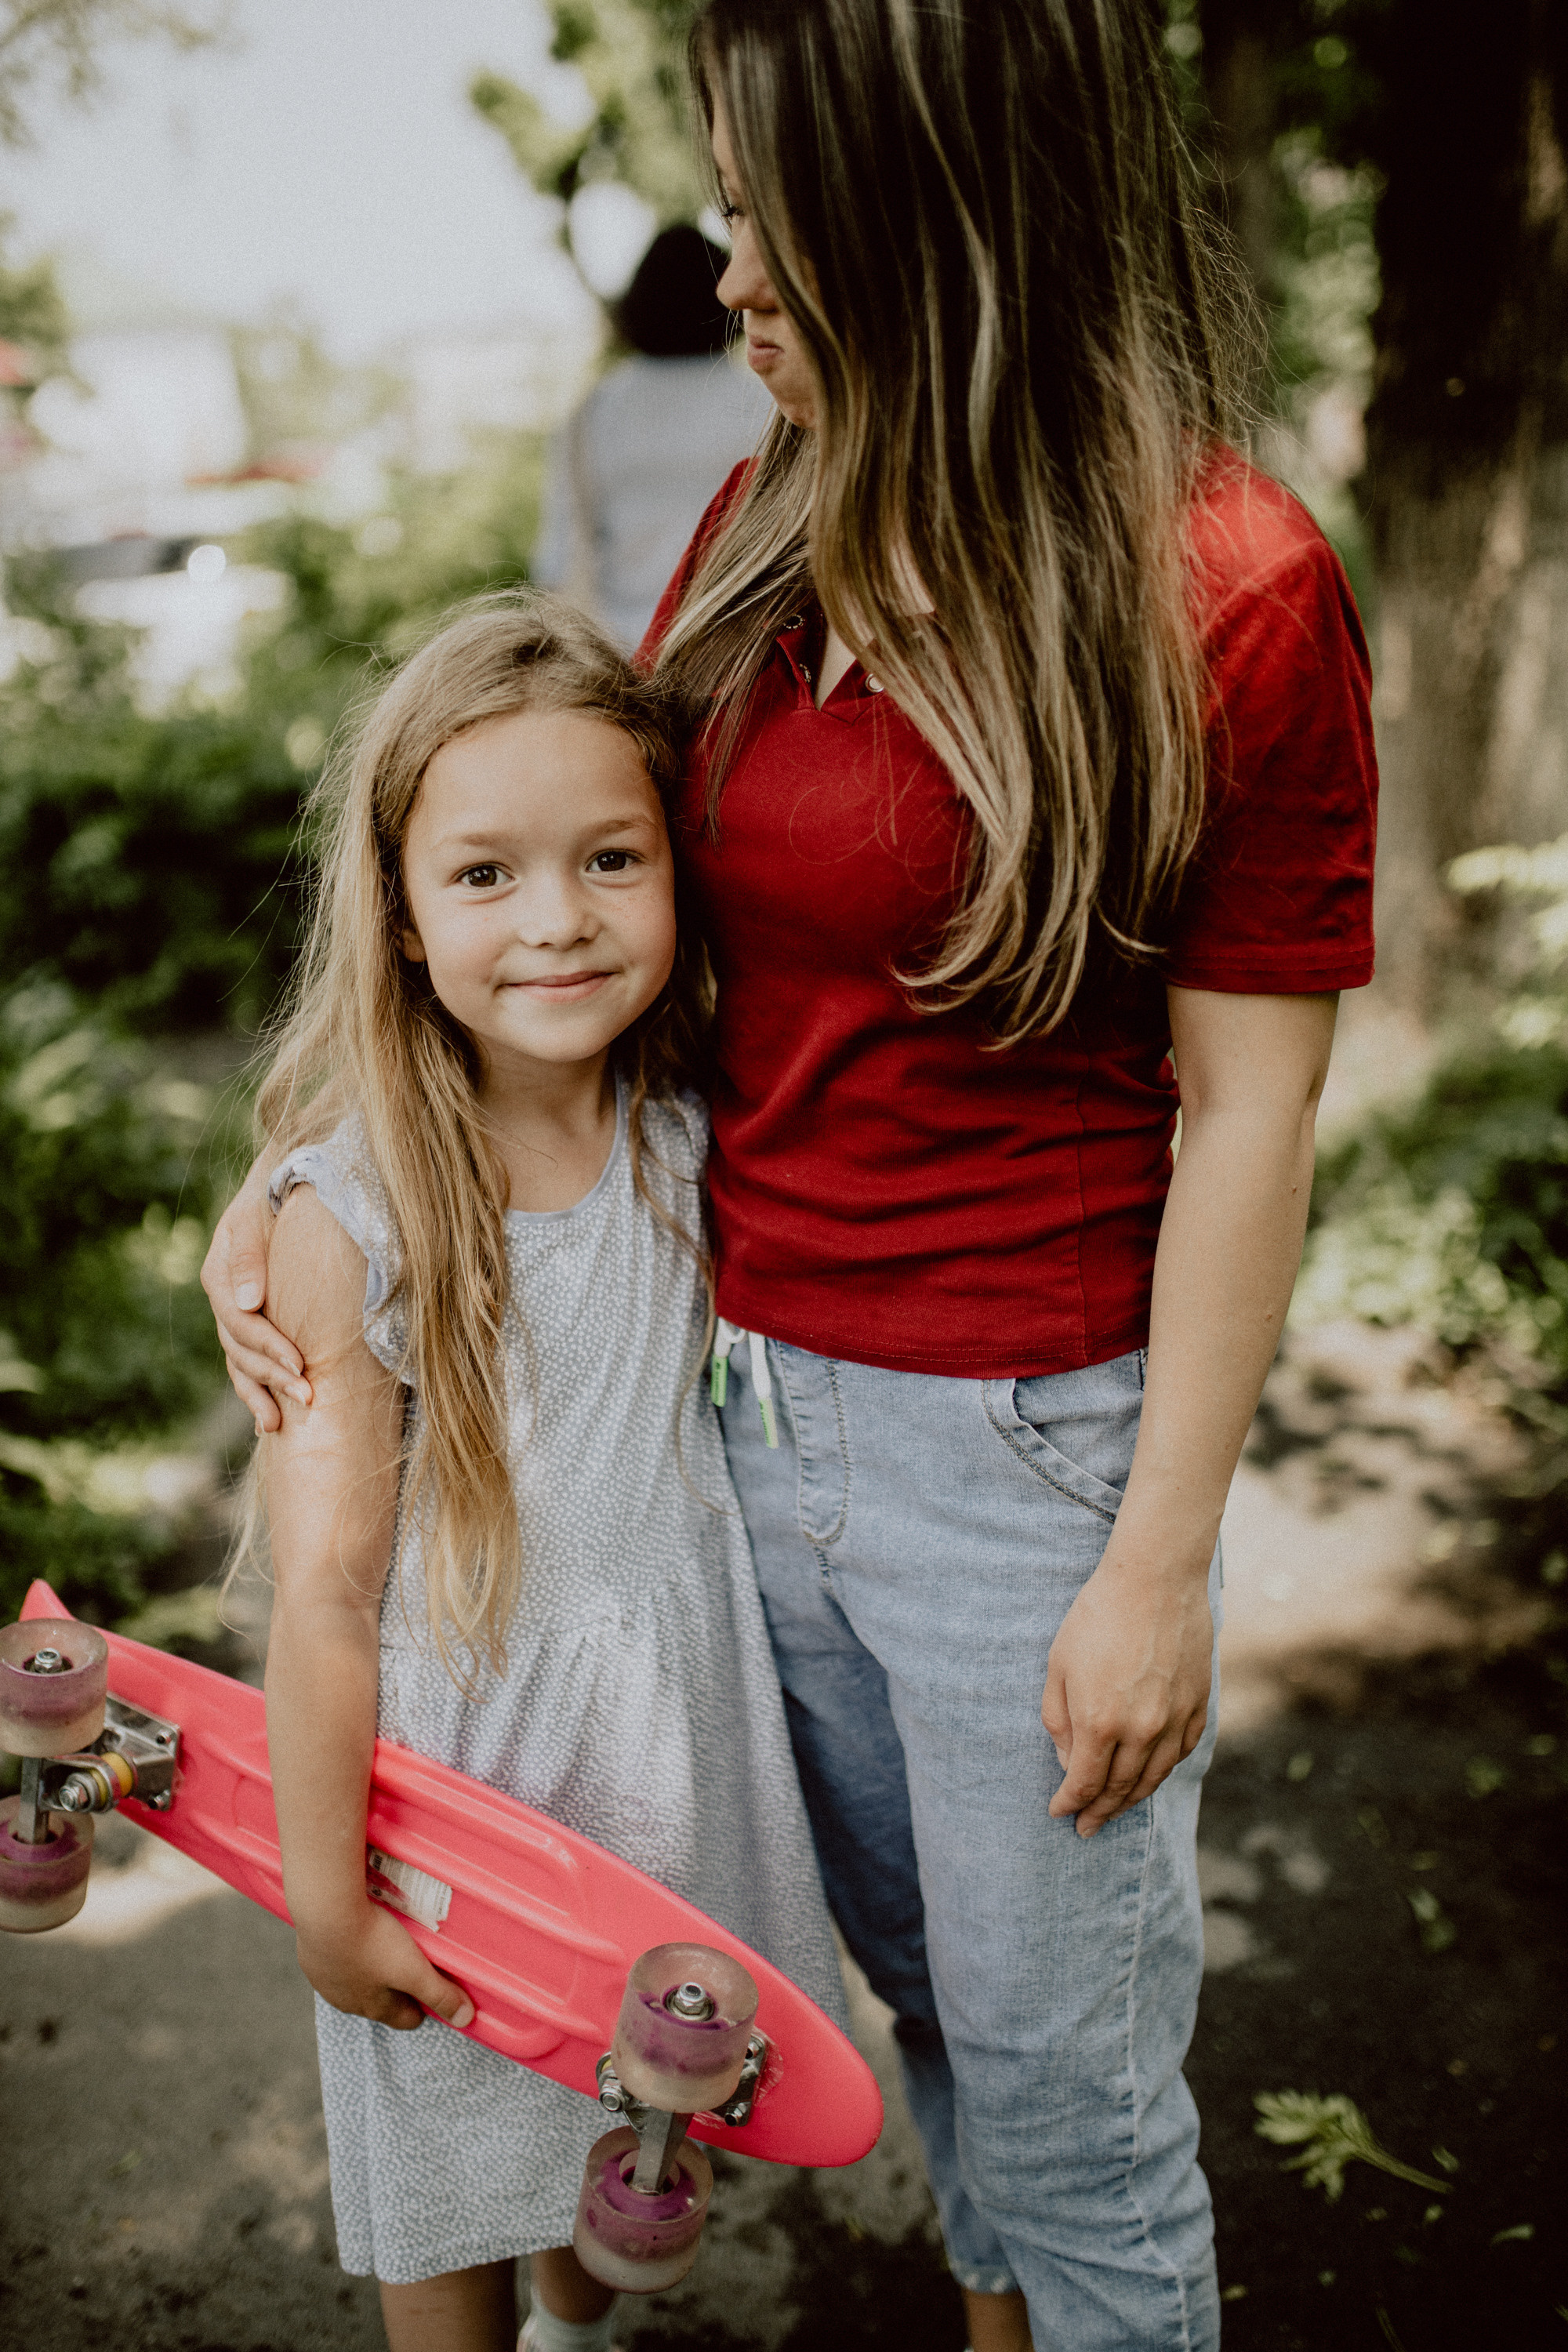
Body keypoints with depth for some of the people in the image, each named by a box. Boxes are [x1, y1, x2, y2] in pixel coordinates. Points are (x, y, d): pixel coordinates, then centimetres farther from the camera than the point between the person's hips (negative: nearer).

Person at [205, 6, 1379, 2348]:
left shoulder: (1231, 595, -15)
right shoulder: (773, 530, 2)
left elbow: (1244, 1117, -13)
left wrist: (1159, 1567, -12)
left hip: (1021, 1448, -5)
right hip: (743, 1398, 6)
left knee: (1061, 2076, 12)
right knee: (916, 1987, 25)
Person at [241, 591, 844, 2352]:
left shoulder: (690, 1145, -11)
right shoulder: (348, 1220, -24)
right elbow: (324, 1596, -18)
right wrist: (325, 1896, -11)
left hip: (674, 1712, 4)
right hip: (461, 1734, -4)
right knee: (456, 2150, 19)